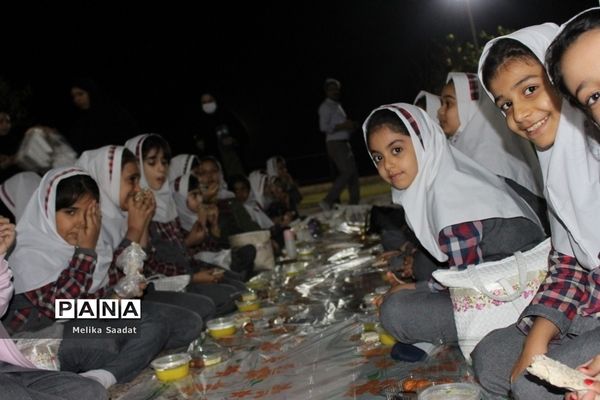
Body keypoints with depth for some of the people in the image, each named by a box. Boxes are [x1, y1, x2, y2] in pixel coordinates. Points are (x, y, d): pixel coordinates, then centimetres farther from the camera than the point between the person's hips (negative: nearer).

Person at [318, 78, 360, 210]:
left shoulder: (337, 105, 21)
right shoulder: (326, 106, -7)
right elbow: (324, 127, -18)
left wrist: (350, 125, 8)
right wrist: (343, 126, -19)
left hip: (344, 143, 9)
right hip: (335, 144, -9)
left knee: (353, 172, 7)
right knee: (347, 171, -18)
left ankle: (354, 203, 12)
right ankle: (328, 201, -15)